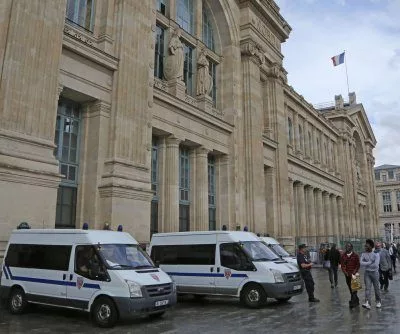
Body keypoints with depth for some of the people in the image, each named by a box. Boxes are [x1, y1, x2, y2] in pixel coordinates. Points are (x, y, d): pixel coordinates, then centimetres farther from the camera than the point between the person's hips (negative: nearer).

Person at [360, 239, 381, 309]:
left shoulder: (376, 254, -12)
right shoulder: (363, 254, -1)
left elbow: (376, 265, -23)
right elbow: (361, 263, -13)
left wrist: (366, 265, -12)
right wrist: (370, 262, -20)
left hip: (375, 272, -2)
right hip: (367, 273, 2)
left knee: (376, 288, 12)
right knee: (367, 288, -8)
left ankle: (378, 302, 31)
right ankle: (367, 303, -16)